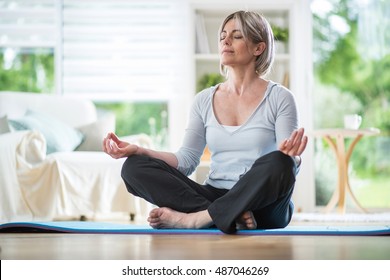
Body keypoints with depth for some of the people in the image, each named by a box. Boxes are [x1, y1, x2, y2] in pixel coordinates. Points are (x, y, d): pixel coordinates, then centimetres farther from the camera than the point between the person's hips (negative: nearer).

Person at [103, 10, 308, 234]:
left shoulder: (279, 98, -1)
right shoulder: (205, 100, 12)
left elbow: (288, 167, -7)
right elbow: (187, 159, 8)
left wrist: (291, 158, -31)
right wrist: (139, 151, -6)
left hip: (264, 207, -4)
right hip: (214, 197, 4)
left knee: (276, 163, -38)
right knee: (135, 166, -16)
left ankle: (194, 217, -30)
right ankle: (231, 216, -30)